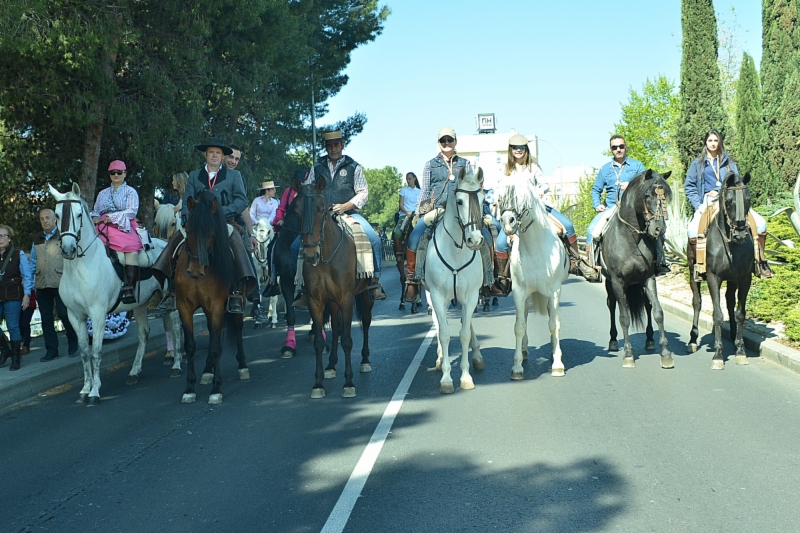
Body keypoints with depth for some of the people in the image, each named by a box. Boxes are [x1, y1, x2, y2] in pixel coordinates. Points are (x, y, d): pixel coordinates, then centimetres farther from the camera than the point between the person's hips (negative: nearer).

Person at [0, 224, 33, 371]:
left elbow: (27, 276, -1)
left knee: (13, 327, -1)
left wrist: (26, 295, -9)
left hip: (12, 297, -3)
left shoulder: (18, 254, -1)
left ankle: (15, 358, 9)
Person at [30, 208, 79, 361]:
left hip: (61, 283, -5)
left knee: (63, 313, -6)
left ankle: (73, 343, 16)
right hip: (42, 285, 5)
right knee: (46, 318, 6)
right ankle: (51, 350, 13)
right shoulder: (37, 239, 13)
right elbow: (33, 262, 16)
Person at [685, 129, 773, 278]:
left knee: (760, 223, -16)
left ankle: (761, 261, -1)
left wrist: (719, 191, -9)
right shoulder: (698, 163, 15)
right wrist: (698, 205, -4)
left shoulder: (728, 162, 18)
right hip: (707, 201, -2)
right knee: (693, 231, -31)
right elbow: (689, 186, 11)